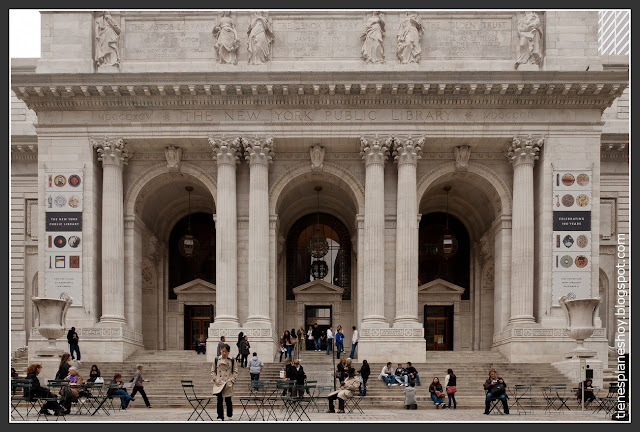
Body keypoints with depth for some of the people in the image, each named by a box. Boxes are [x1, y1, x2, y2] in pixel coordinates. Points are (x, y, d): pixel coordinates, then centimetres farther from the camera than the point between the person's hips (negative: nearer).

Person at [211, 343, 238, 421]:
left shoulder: (232, 361, 3)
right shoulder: (216, 360, 6)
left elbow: (235, 371, 4)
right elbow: (213, 371, 11)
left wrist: (232, 380, -6)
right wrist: (215, 379, -1)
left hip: (228, 384, -1)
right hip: (219, 383, 1)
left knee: (228, 400, 2)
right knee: (219, 400, -2)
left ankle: (229, 415, 20)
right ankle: (220, 417, 3)